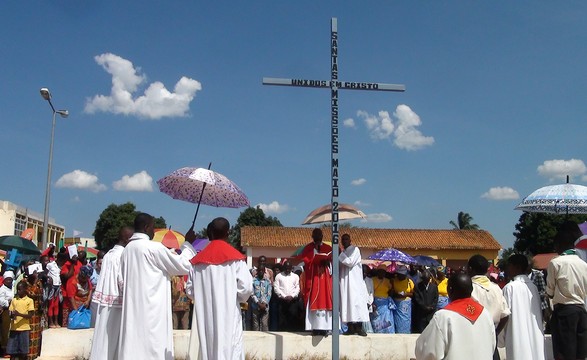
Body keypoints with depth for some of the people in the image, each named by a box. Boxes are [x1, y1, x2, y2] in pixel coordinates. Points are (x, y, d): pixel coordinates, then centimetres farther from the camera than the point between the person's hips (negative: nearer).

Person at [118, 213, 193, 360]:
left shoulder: (127, 250, 11)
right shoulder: (154, 248, -11)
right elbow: (183, 266, -4)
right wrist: (187, 243, 8)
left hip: (133, 309, 7)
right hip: (152, 310, -7)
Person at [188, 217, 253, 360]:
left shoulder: (198, 260, 4)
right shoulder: (235, 258, -6)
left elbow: (191, 291, 3)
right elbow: (246, 288, -11)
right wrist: (240, 298, 10)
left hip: (206, 317, 4)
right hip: (229, 316, -3)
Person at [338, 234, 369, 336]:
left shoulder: (355, 250, 0)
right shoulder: (341, 252, 18)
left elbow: (350, 262, -12)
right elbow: (339, 266, 19)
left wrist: (342, 252, -11)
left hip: (354, 281, -5)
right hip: (344, 281, 5)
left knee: (356, 302, -11)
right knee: (346, 303, 0)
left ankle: (359, 327, -12)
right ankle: (350, 327, 1)